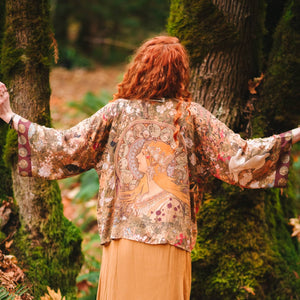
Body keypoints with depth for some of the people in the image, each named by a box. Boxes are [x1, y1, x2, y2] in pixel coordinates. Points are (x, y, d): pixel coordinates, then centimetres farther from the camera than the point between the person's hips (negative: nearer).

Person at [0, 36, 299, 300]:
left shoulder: (118, 111, -1)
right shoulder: (191, 115, -2)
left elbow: (67, 145, 3)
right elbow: (240, 155, -2)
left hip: (124, 236, 0)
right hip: (171, 241, 0)